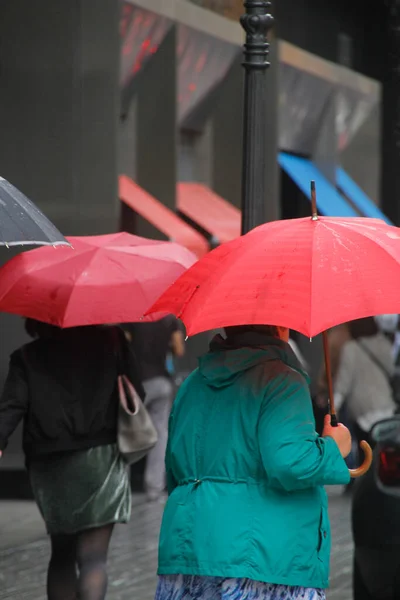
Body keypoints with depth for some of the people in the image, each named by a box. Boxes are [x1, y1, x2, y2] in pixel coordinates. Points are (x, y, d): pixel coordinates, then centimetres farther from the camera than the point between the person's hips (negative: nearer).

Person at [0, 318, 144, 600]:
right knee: (93, 556, -6)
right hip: (100, 460, -2)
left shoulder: (27, 357, 4)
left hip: (49, 468, 2)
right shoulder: (112, 343, 3)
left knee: (62, 554, 18)